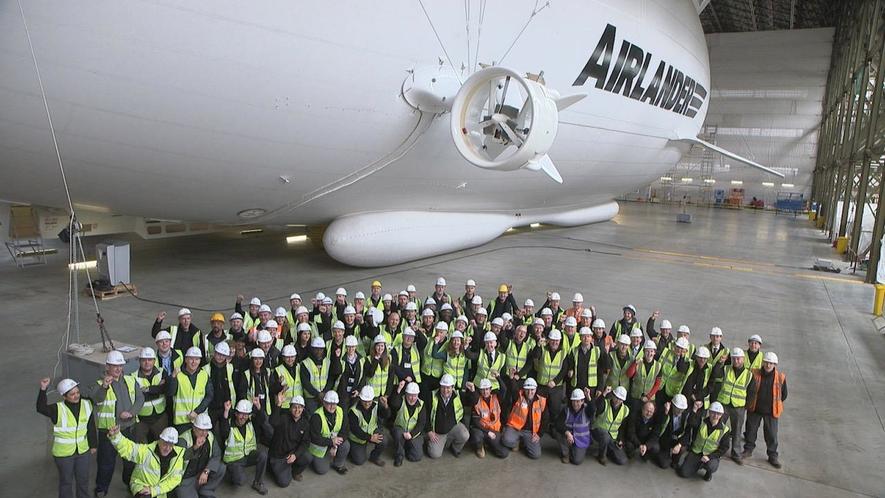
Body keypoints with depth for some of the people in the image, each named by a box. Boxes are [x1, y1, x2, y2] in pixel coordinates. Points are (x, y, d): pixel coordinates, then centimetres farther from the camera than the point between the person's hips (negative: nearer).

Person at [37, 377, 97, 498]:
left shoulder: (86, 405, -7)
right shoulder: (58, 409, -17)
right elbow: (41, 408, -37)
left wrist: (93, 445, 9)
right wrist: (43, 389, -47)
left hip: (83, 451, 3)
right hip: (63, 453, -3)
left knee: (83, 479, 20)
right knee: (66, 481, 14)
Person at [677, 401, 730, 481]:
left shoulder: (724, 429, -6)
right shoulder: (701, 422, -5)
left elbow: (724, 448, -6)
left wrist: (710, 456, -17)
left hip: (711, 456, -1)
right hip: (695, 453, 1)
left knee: (711, 467, -35)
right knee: (684, 473, -12)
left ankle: (709, 472, 5)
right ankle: (699, 465, 20)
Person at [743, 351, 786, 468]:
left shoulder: (780, 377, -9)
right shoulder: (754, 374, -9)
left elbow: (783, 395, 6)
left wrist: (775, 404, 8)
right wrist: (750, 402, 7)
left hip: (771, 411, -1)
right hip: (754, 409, 1)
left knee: (772, 434, 7)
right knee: (751, 430, 14)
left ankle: (773, 456, 23)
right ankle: (748, 450, 32)